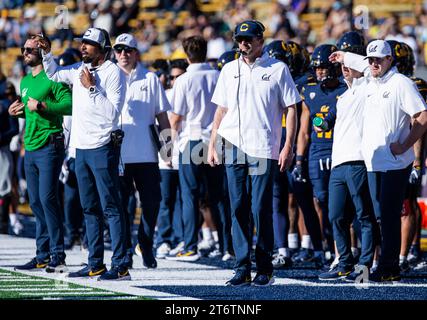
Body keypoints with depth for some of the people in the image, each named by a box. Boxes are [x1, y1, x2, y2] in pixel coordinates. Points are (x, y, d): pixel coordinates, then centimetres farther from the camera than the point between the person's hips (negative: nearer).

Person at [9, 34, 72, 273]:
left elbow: (69, 105, -19)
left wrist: (40, 105, -21)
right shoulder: (26, 81, 19)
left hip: (49, 145, -9)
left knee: (47, 198, -14)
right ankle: (43, 257, 12)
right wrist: (19, 111, 11)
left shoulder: (53, 78, -8)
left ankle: (58, 256, -12)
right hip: (30, 147, 9)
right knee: (36, 202, 8)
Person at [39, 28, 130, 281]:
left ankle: (120, 266, -10)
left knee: (111, 207, -9)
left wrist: (92, 88, -18)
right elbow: (54, 74, 26)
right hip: (82, 147, 8)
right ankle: (95, 264, 18)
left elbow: (113, 113, -18)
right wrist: (47, 52, 9)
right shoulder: (80, 70, 10)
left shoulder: (113, 73, -11)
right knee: (90, 209, 12)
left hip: (103, 148, -8)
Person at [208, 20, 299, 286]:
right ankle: (242, 268, 4)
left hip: (263, 149, -4)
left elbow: (291, 109, 0)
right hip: (233, 147, 4)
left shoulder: (277, 69, 1)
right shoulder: (230, 70, 14)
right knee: (238, 209, 2)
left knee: (261, 209, -5)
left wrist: (288, 147, -7)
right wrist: (212, 145, 12)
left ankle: (265, 268, 3)